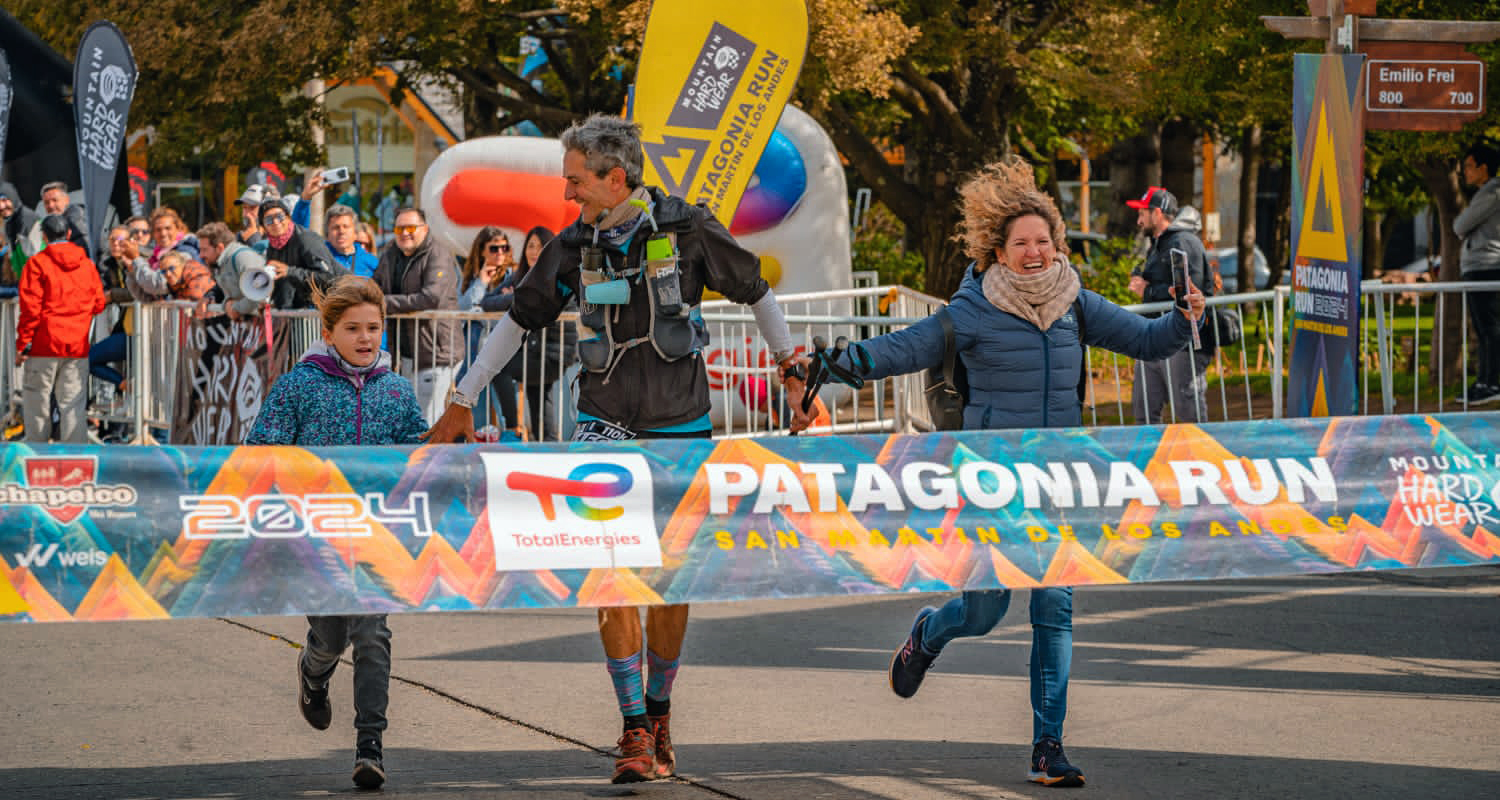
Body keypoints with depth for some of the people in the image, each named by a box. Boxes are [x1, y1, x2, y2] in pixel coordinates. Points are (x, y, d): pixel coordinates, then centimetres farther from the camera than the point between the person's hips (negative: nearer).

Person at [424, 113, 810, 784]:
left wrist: (791, 369, 12)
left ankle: (658, 713, 23)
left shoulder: (687, 229, -5)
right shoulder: (574, 247, 1)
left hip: (680, 426, -1)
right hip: (607, 424, 1)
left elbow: (756, 293, 8)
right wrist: (462, 402, 15)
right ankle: (634, 733, -11)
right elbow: (518, 320, 13)